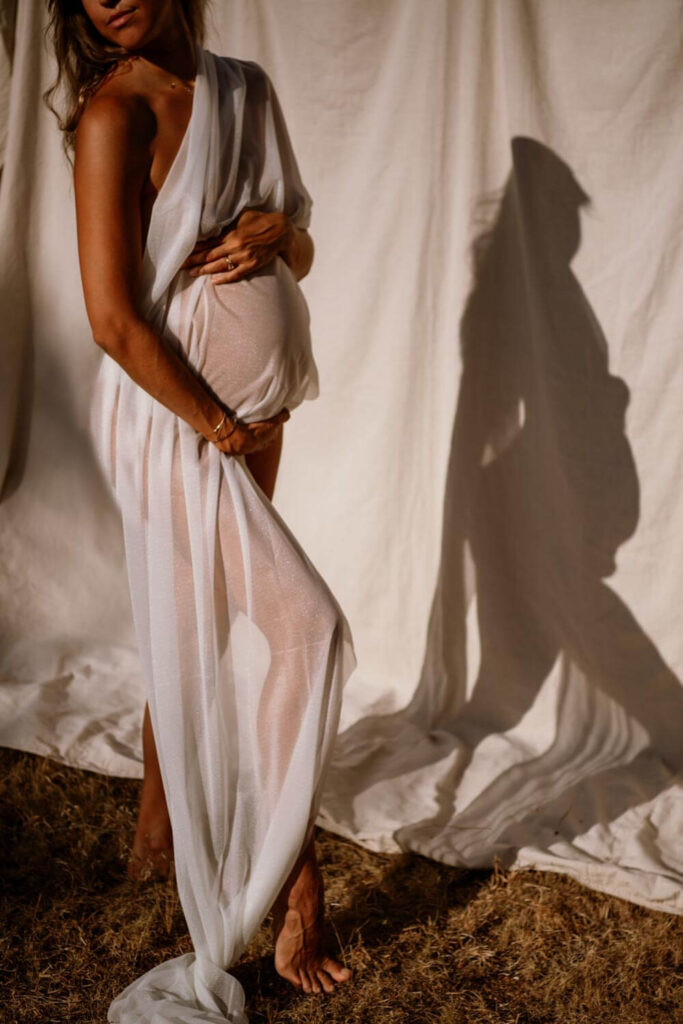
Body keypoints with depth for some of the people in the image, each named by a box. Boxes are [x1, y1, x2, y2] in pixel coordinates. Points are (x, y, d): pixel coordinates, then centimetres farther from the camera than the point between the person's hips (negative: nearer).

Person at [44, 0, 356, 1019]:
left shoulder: (248, 88, 9)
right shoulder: (115, 112, -13)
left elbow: (301, 257, 14)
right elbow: (112, 317, -18)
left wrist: (277, 230, -9)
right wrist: (216, 425, -12)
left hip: (253, 409, 7)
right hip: (174, 420, -7)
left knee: (197, 634, 16)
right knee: (299, 627, -10)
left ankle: (161, 815, 37)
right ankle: (298, 889, 5)